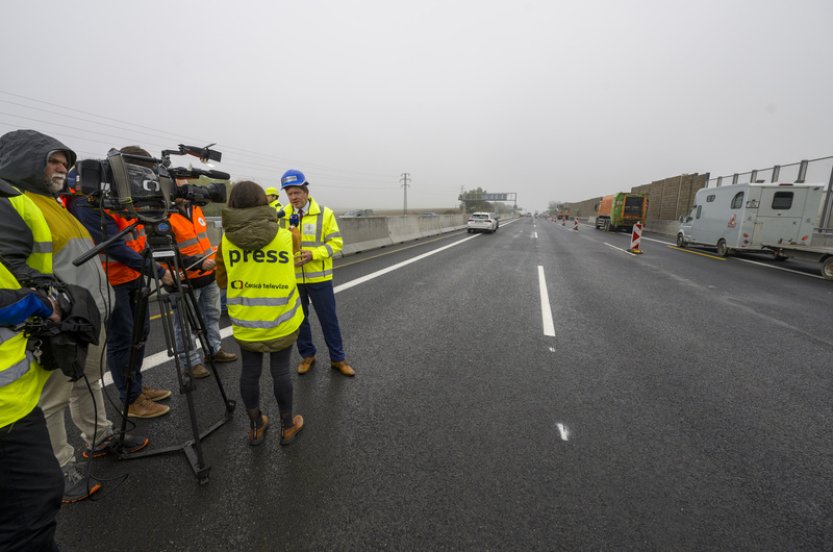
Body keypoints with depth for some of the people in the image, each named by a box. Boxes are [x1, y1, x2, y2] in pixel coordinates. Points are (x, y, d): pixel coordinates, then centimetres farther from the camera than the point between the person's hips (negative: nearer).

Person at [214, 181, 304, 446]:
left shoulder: (226, 240, -4)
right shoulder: (284, 236, -8)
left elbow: (222, 280, 5)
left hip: (245, 322, 2)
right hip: (281, 321, -1)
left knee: (249, 372, 15)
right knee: (280, 371, 10)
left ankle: (256, 427, 32)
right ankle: (287, 426, 27)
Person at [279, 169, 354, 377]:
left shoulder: (325, 213, -6)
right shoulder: (282, 215, 2)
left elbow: (336, 243, -8)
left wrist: (313, 254, -21)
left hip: (319, 278, -2)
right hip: (292, 278, 3)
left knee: (329, 319, 7)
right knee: (299, 319, 15)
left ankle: (337, 359, 23)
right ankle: (307, 355, 34)